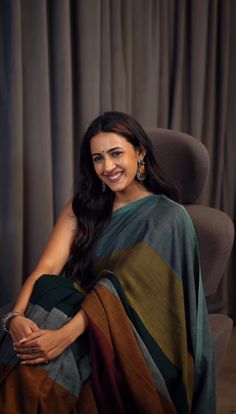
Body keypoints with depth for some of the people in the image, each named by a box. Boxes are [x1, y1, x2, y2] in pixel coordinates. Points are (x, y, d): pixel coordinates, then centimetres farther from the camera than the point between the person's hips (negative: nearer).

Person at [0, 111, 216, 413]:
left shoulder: (166, 216, -6)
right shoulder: (82, 207, 10)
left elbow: (123, 286, -18)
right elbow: (46, 268, -3)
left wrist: (66, 335, -31)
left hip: (133, 338, -4)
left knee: (43, 372, -32)